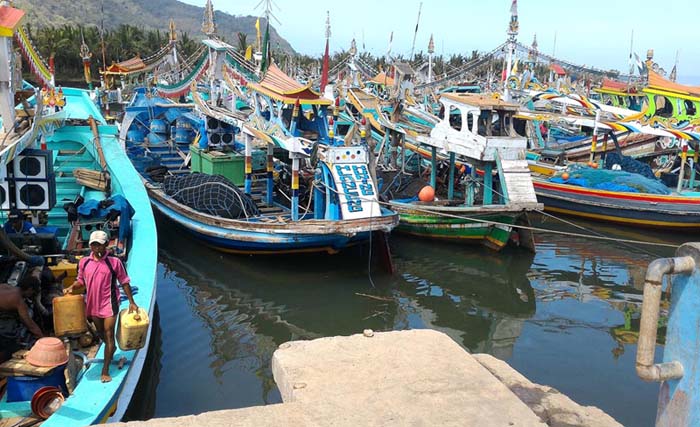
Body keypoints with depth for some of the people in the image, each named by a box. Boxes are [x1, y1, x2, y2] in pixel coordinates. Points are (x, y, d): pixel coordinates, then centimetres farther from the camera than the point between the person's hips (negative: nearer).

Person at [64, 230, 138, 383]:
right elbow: (81, 280, 15)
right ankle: (111, 348, 51)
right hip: (93, 304, 4)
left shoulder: (114, 262, -9)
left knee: (109, 335, -4)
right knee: (101, 333, 20)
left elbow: (124, 282, -2)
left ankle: (105, 371, 1)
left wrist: (131, 302, -3)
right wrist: (72, 287, -7)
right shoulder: (84, 262, 1)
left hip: (109, 304, -4)